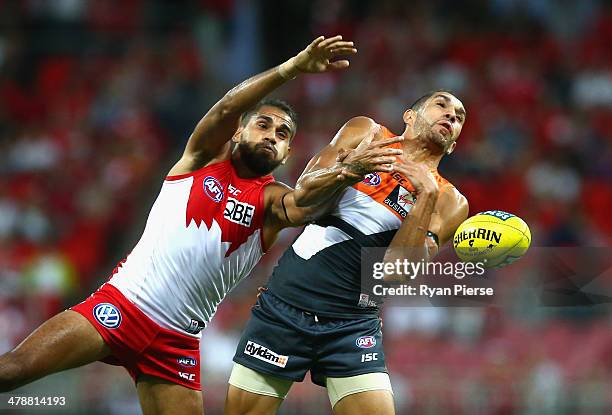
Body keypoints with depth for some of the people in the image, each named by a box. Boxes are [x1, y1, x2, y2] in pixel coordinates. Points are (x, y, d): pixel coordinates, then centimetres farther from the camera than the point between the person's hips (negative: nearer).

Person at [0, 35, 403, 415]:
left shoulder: (272, 198, 5)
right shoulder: (205, 158, 6)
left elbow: (302, 203, -20)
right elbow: (225, 110, -14)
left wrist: (346, 172, -42)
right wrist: (294, 66, -29)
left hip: (177, 343, 2)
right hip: (120, 305, -2)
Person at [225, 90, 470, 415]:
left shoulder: (449, 202, 6)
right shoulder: (366, 134, 8)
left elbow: (397, 272, -8)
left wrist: (427, 195, -12)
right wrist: (354, 164, -13)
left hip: (353, 324, 0)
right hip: (285, 305, 0)